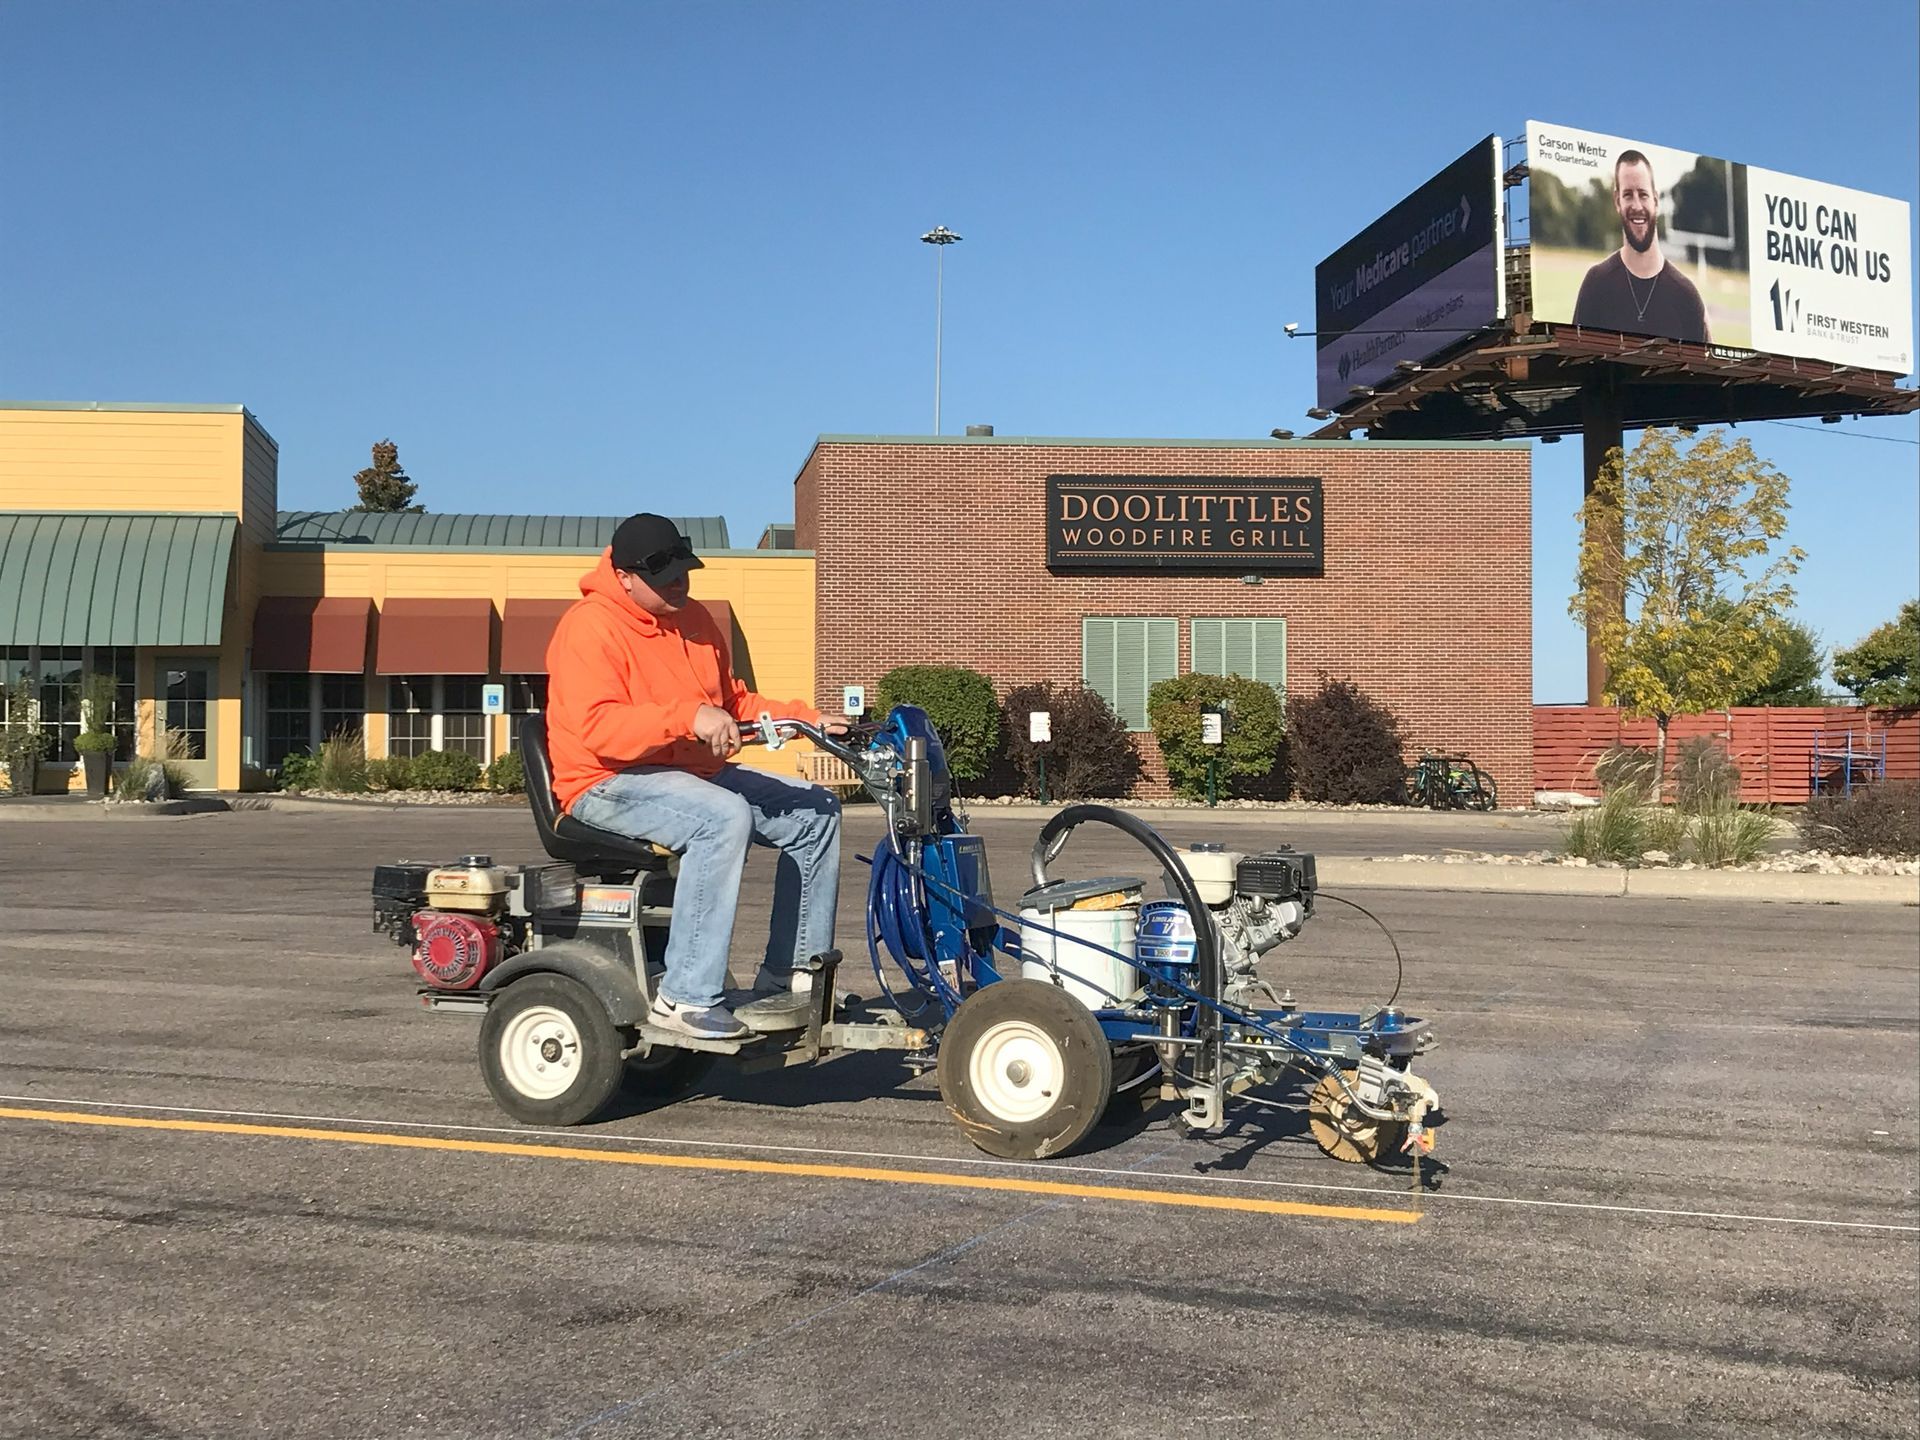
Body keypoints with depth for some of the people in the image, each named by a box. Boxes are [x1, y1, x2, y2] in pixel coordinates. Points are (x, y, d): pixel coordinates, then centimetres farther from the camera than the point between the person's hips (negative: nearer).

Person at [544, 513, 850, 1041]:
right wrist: (688, 716, -35)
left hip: (696, 772, 9)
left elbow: (735, 701, 23)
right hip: (610, 784, -9)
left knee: (815, 812, 1)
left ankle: (789, 976, 4)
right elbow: (600, 728, -26)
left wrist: (807, 719, 9)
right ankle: (686, 997, -34)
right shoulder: (590, 628, -13)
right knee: (724, 817, -36)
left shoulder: (693, 619, 13)